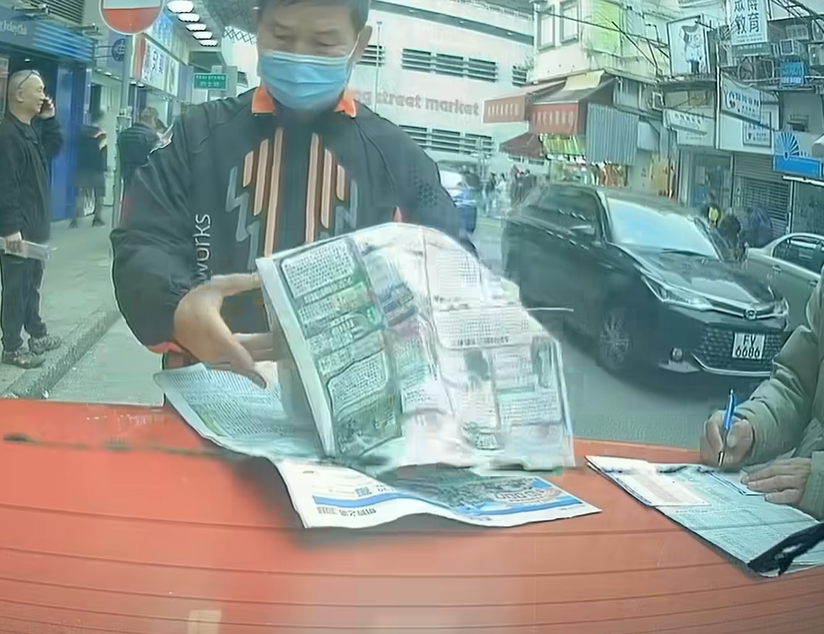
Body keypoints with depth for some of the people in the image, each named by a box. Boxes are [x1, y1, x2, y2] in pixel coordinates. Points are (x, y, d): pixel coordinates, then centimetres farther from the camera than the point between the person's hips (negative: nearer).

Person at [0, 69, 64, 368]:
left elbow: (55, 148, 27)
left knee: (32, 284, 19)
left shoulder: (33, 129, 12)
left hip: (35, 225, 10)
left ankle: (37, 334, 31)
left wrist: (49, 119, 11)